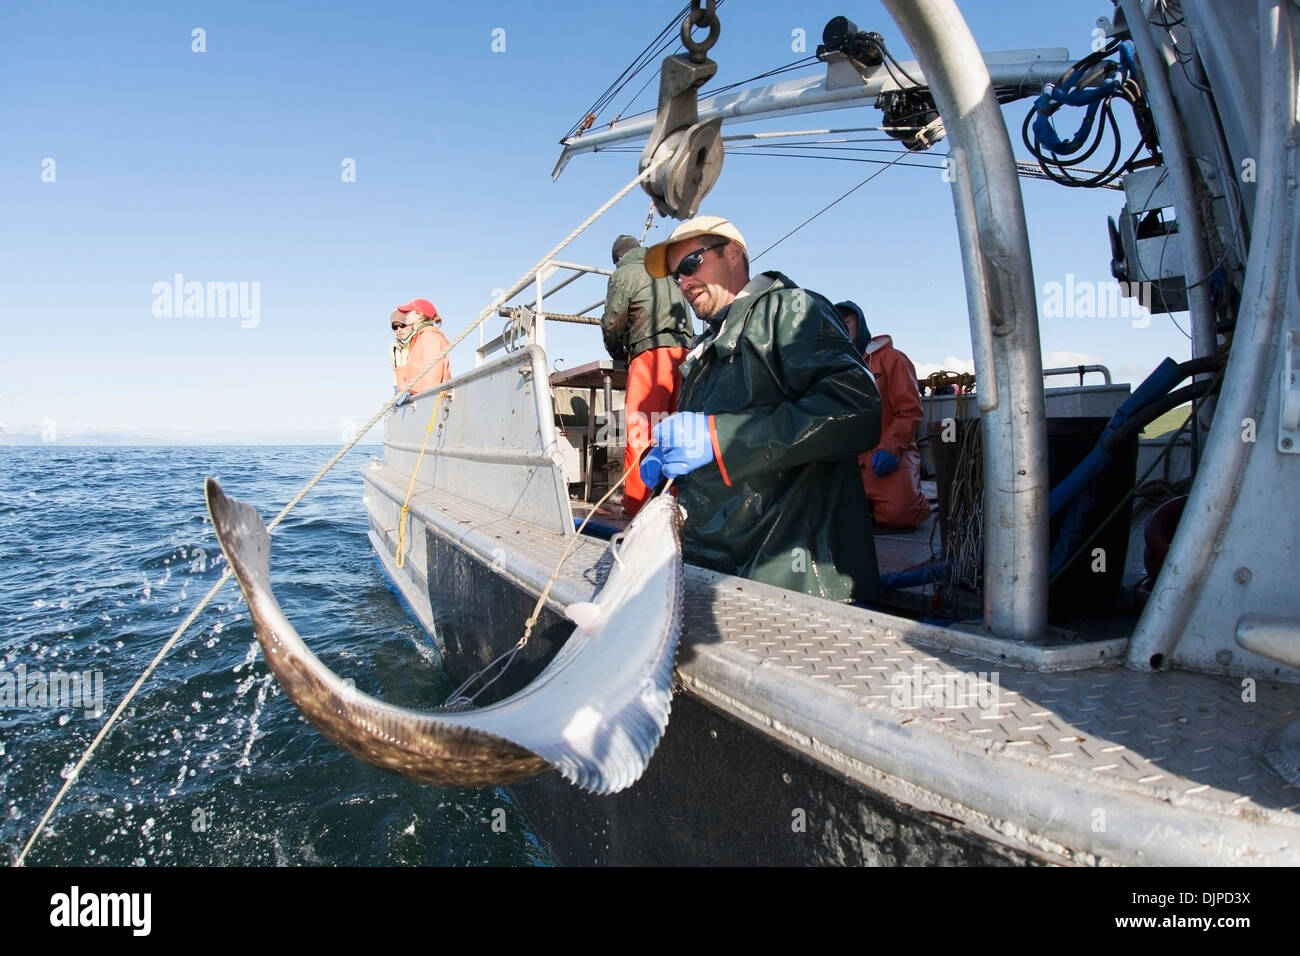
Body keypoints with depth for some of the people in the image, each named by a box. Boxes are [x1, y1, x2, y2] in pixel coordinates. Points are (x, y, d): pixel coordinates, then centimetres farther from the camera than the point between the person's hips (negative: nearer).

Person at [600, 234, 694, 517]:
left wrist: (616, 352, 20)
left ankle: (634, 504, -11)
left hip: (651, 354, -6)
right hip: (683, 352, 6)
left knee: (639, 432, -8)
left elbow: (612, 322, 3)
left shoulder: (624, 274, 8)